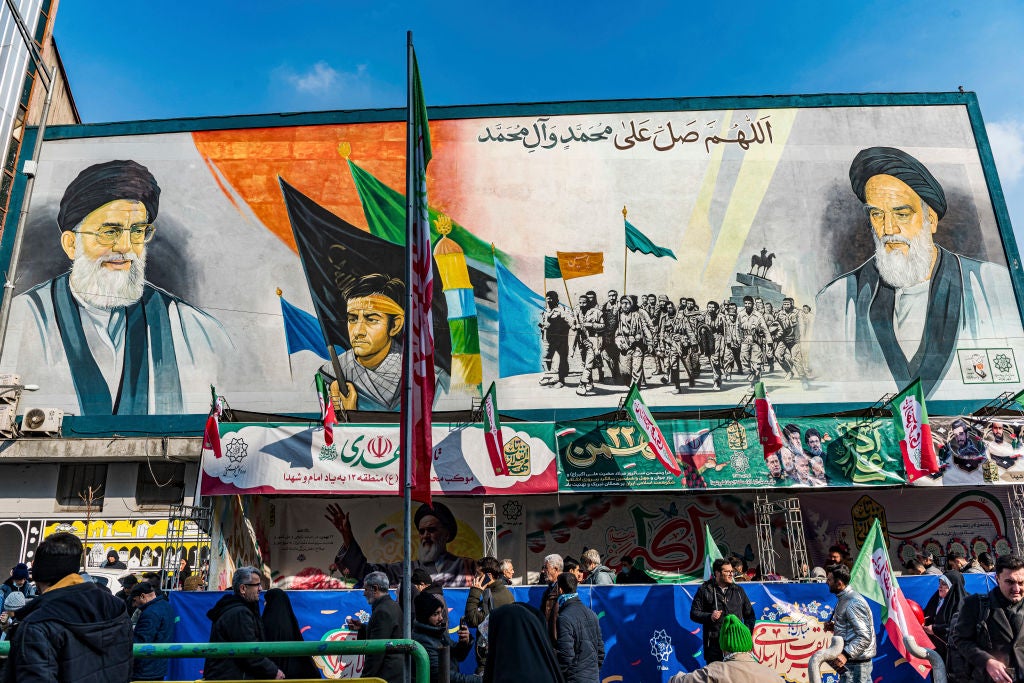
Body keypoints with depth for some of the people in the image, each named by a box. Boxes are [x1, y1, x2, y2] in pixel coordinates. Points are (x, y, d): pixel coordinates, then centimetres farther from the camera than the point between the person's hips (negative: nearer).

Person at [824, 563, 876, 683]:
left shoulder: (853, 603, -20)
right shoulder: (844, 599, 11)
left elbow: (865, 637, -24)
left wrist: (846, 655, -30)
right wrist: (834, 626, 5)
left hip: (854, 665, -10)